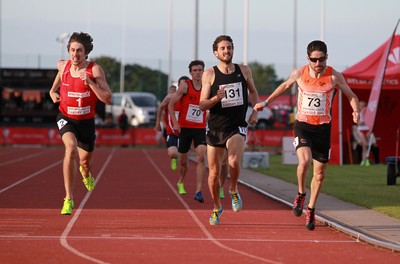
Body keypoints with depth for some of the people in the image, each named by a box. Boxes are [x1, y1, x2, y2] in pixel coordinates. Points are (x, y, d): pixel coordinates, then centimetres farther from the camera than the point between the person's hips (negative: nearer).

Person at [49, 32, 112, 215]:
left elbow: (108, 99, -24)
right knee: (71, 148, -30)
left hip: (86, 121, 0)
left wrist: (89, 82, -33)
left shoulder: (95, 70, -19)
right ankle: (69, 199, -28)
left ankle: (85, 173, 60)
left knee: (85, 161, 16)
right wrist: (53, 92, 6)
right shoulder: (63, 66, -9)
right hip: (66, 119, 0)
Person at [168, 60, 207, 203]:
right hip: (184, 127, -1)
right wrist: (175, 122, -14)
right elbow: (171, 104, -4)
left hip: (200, 129, 1)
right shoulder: (185, 86, -6)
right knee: (183, 161, 9)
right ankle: (181, 182, 41)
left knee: (201, 157, -20)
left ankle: (198, 191, -22)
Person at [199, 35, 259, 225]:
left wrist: (255, 111, 7)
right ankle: (217, 208, 29)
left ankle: (233, 191, 4)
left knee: (234, 162, -27)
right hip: (215, 127, 1)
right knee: (214, 172, 6)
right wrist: (216, 98, -25)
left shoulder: (244, 71, 3)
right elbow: (202, 105, -5)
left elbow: (253, 92, 22)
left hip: (237, 127, 0)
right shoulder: (210, 74, -4)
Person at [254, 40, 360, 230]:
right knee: (304, 160, -27)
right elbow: (285, 86, 17)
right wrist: (266, 102, 24)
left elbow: (351, 96, 2)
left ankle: (311, 209, 25)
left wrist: (356, 111, -19)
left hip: (323, 128, 1)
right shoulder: (299, 74, -4)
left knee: (320, 173, 7)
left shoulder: (334, 77, -8)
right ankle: (300, 195, -1)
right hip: (302, 125, -1)